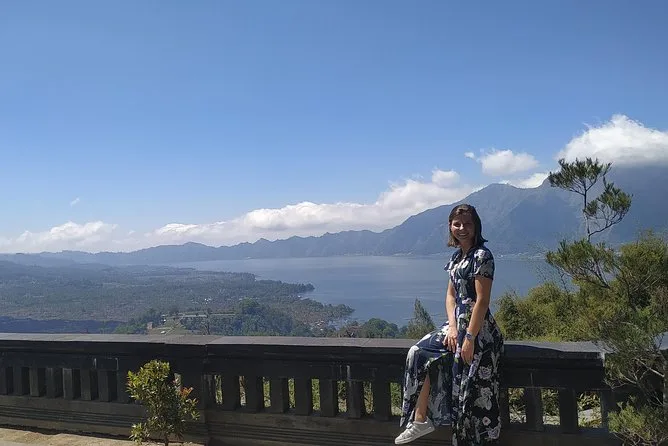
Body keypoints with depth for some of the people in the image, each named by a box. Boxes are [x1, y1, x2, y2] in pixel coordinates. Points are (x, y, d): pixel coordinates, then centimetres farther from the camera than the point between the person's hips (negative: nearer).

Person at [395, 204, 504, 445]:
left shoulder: (482, 255, -15)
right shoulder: (456, 257, 10)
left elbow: (482, 300, -20)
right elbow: (451, 295, 11)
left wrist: (469, 338, -21)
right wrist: (452, 327, -4)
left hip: (477, 329, -9)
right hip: (458, 324, 9)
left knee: (470, 391, -4)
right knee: (419, 353, 2)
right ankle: (420, 419, 7)